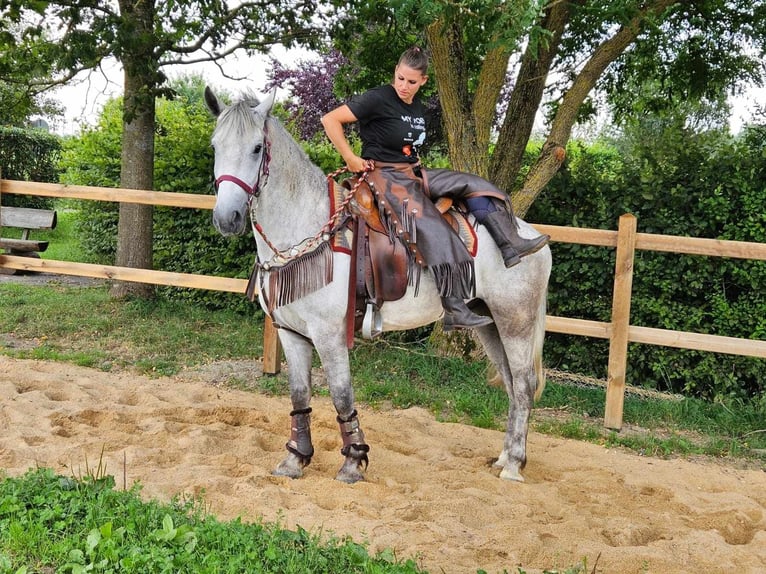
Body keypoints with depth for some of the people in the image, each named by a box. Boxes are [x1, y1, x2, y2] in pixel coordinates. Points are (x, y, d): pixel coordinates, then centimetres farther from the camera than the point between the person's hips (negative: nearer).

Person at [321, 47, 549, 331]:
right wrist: (350, 159, -16)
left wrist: (417, 167, 15)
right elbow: (330, 119, -15)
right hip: (384, 176, -9)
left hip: (413, 173, 9)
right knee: (435, 231, -24)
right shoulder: (378, 99, -11)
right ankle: (454, 310, -23)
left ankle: (510, 246, -4)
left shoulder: (419, 108, 13)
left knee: (471, 184, 1)